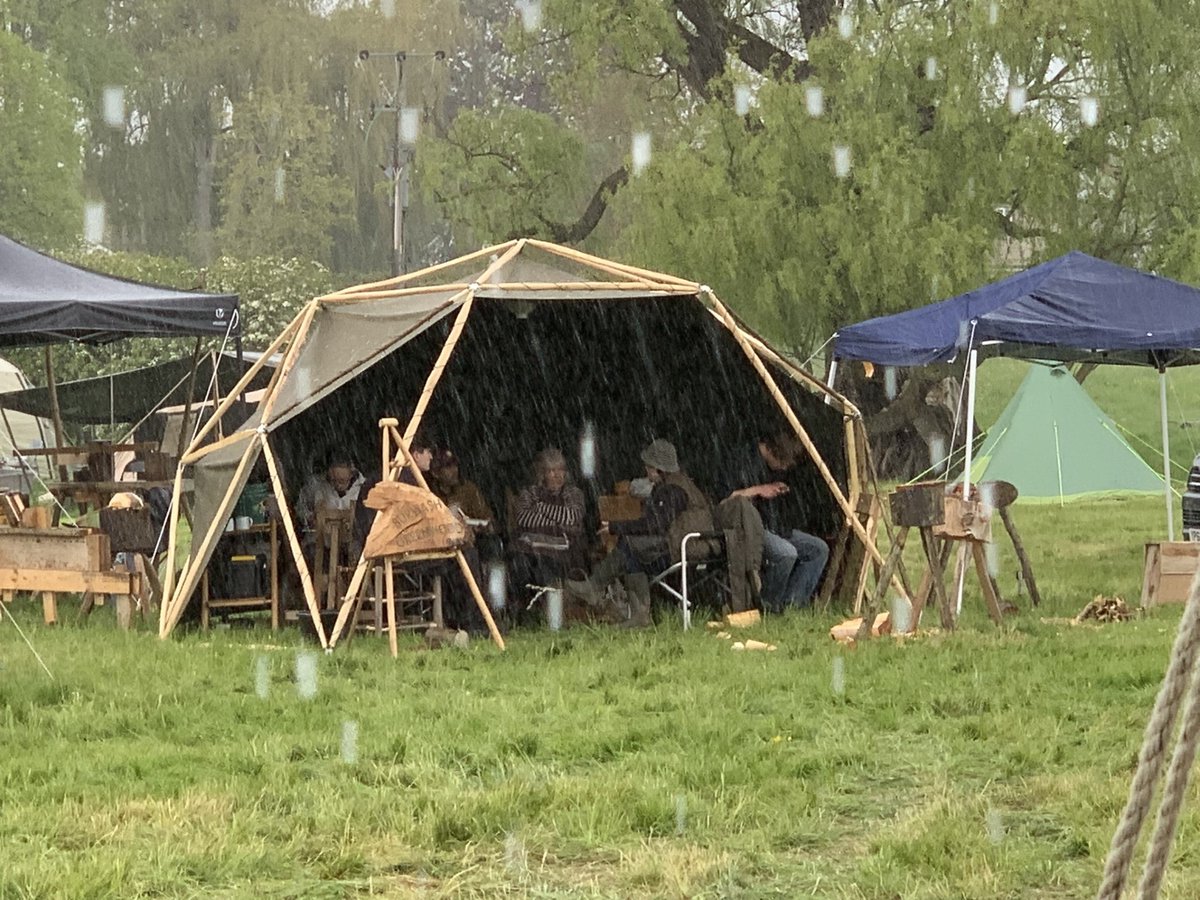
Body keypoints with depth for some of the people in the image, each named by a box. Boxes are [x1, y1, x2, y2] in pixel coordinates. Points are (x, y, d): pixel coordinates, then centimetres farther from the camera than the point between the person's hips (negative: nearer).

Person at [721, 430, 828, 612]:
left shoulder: (778, 468, 15)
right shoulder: (745, 463, -11)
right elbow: (725, 500, -17)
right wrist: (757, 490, -19)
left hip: (777, 528, 9)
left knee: (819, 548, -3)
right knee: (786, 552, -33)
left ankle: (792, 600, -5)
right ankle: (768, 604, -16)